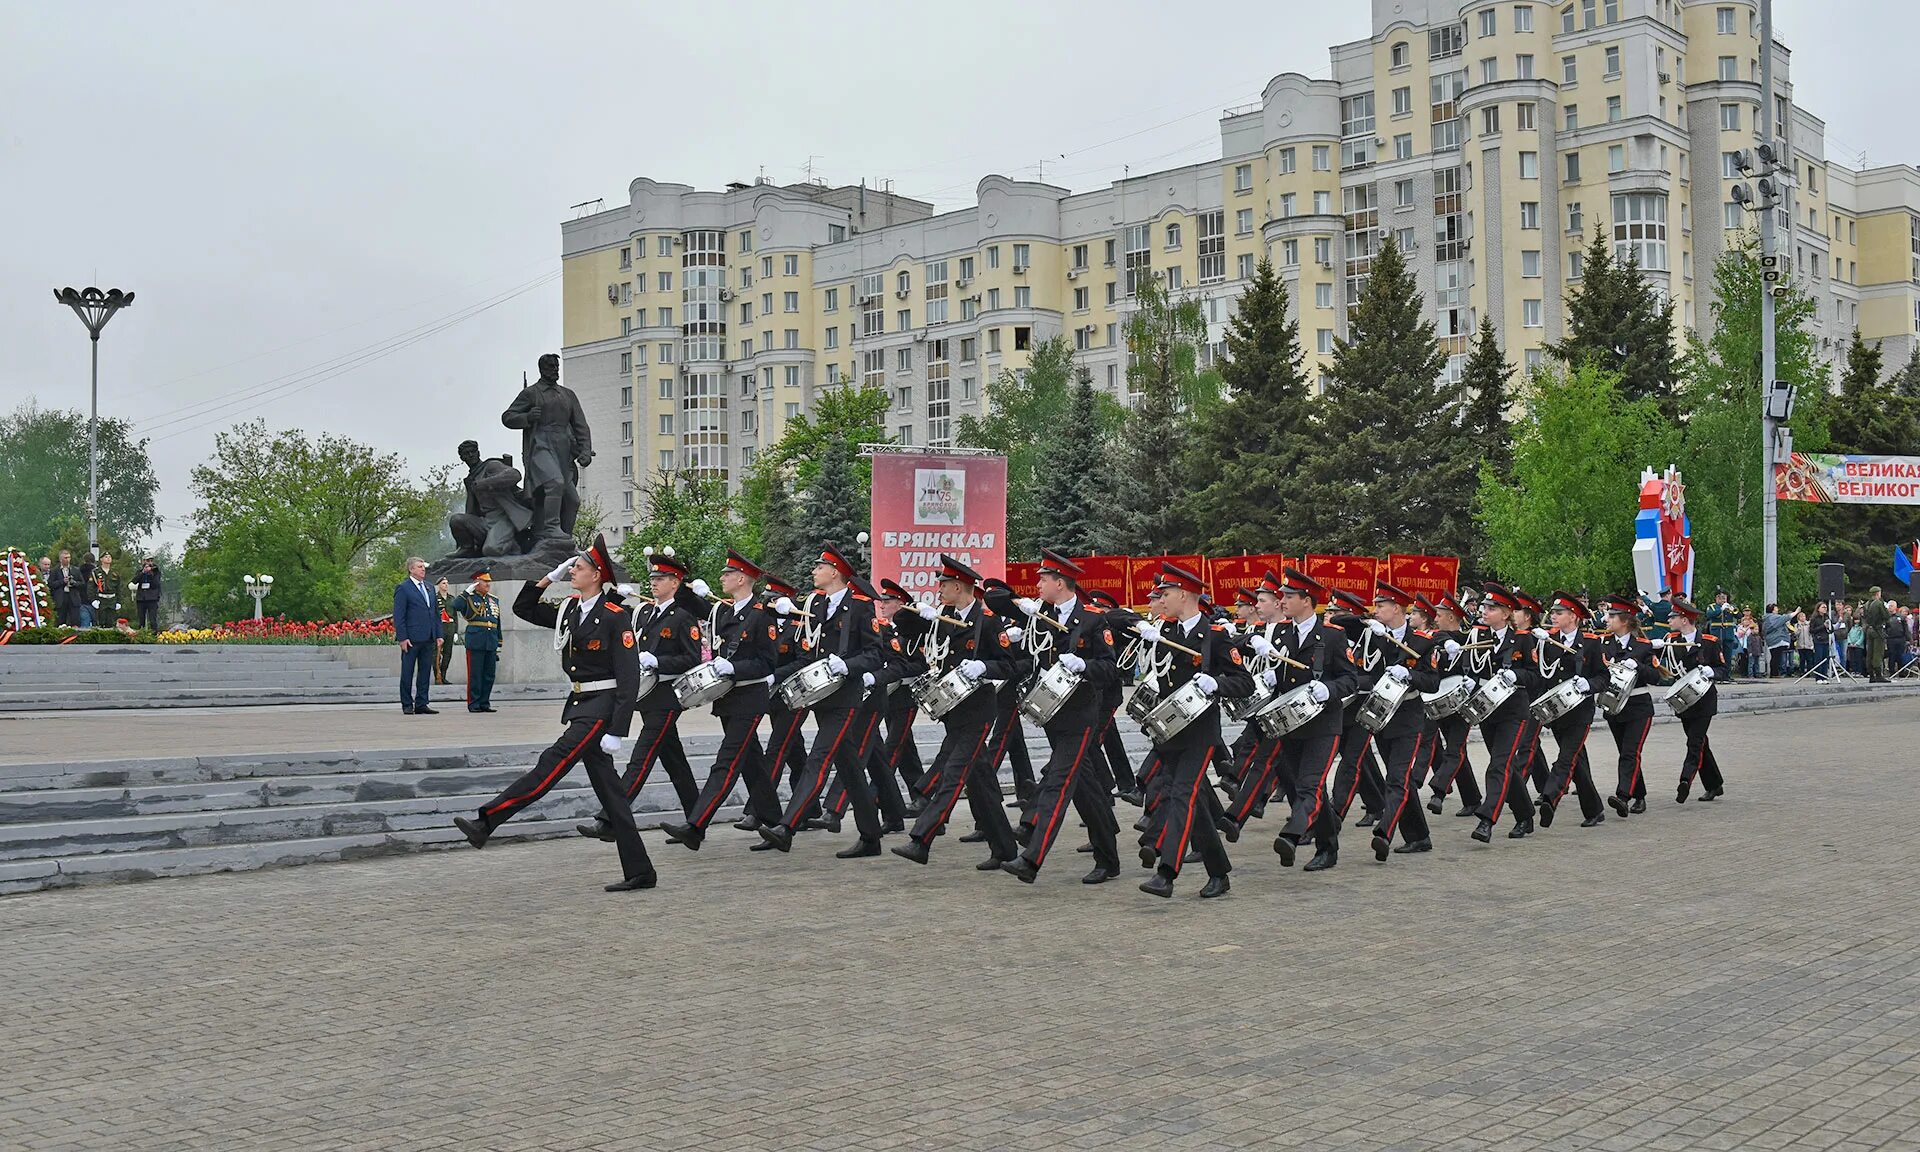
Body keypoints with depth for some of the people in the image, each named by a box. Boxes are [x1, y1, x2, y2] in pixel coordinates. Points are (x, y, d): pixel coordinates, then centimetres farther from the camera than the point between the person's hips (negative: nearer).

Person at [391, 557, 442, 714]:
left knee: (425, 672, 8)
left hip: (428, 639, 7)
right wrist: (402, 637, -15)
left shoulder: (429, 588, 16)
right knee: (408, 672, 1)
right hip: (411, 639, -6)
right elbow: (398, 616, -8)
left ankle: (421, 704, 13)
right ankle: (407, 705, 7)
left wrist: (438, 635, 11)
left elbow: (436, 612, 19)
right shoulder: (403, 588, -5)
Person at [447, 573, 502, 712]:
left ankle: (484, 703, 14)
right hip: (475, 643, -5)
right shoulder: (469, 598, 1)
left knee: (489, 675, 6)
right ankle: (474, 705, 3)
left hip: (491, 643, 5)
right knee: (475, 675, -2)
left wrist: (499, 646, 18)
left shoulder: (494, 600, 17)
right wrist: (466, 592, -15)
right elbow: (451, 606, -18)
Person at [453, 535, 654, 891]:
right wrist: (550, 577, 10)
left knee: (553, 763, -15)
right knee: (608, 790, 7)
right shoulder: (569, 611, 12)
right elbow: (524, 609, 23)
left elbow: (629, 677, -15)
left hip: (602, 705, -9)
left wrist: (616, 731, -20)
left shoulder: (616, 616, -11)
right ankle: (639, 872, 10)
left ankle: (485, 823, -18)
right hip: (581, 705, 9)